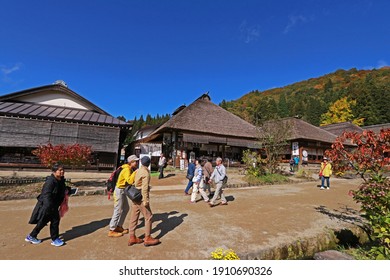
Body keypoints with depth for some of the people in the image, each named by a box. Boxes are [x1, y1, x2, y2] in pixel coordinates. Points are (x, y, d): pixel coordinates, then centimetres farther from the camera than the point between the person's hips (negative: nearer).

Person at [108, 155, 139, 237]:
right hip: (119, 191, -10)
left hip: (123, 191, 10)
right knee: (118, 211, -1)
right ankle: (111, 231, 13)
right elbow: (130, 181, -38)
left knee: (126, 209, 16)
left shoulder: (131, 169, 5)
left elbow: (132, 180, 6)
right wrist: (135, 172, -30)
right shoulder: (126, 170, -24)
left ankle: (119, 227, 29)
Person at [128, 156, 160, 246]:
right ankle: (147, 238, 9)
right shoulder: (146, 173, -17)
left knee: (134, 217, 13)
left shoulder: (138, 171, 7)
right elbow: (145, 188, -21)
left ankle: (132, 238, 23)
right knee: (148, 217, 2)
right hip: (141, 197, -8)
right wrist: (146, 200, -20)